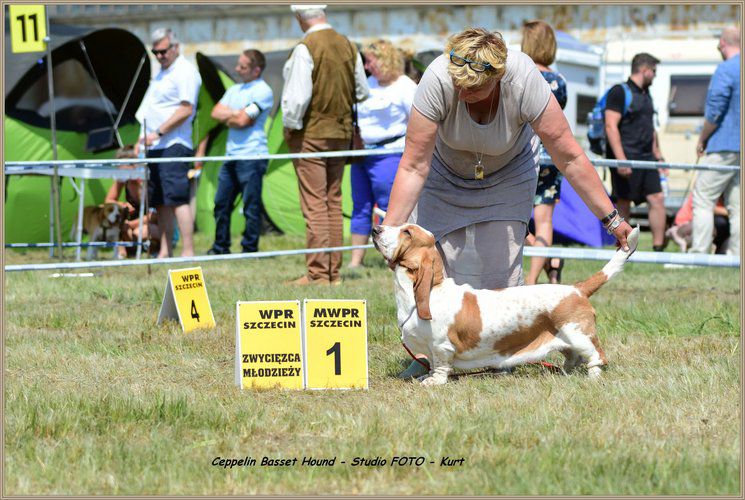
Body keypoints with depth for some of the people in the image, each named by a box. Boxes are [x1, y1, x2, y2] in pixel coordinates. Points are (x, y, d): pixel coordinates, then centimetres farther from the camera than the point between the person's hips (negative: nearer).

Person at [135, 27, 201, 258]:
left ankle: (188, 252, -17)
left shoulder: (185, 71, -8)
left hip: (174, 146, -9)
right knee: (161, 203, 8)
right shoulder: (161, 73, 21)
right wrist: (142, 138, 16)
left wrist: (158, 133, -18)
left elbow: (186, 110, -16)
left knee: (178, 199, -14)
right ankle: (165, 252, 10)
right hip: (155, 147, 9)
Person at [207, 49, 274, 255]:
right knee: (222, 203, 11)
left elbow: (243, 120, -15)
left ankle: (249, 250, 1)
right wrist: (236, 114, -5)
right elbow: (216, 112, 9)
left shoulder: (262, 91, -8)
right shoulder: (235, 90, 18)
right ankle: (220, 248, 20)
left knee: (251, 207, -4)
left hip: (252, 155, -8)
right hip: (231, 155, 8)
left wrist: (227, 116, 3)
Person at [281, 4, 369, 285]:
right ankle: (333, 272, 15)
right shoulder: (348, 46, 4)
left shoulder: (305, 48, -16)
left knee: (314, 206, -4)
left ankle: (318, 274, -4)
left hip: (310, 134, -6)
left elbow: (298, 96, -19)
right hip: (341, 132, 6)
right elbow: (362, 93, 13)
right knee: (334, 203, 12)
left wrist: (290, 127, -6)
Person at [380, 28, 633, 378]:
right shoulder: (438, 80, -37)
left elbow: (569, 158, -28)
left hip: (508, 174, 0)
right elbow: (413, 167, -31)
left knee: (501, 264, -12)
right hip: (445, 172, 1)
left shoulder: (524, 82, -37)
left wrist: (611, 219, -24)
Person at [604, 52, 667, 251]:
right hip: (626, 157, -8)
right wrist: (621, 159, -22)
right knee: (624, 203, -3)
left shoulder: (646, 94, 20)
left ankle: (658, 248, 3)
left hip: (646, 157, 8)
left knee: (657, 199, 0)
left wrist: (658, 155, 25)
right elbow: (611, 126, -15)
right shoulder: (620, 92, -7)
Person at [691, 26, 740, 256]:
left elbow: (714, 112, -15)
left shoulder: (726, 69, -11)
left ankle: (699, 254, -10)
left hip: (725, 146, -7)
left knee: (703, 199, -5)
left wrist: (702, 140, -1)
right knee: (736, 204, 9)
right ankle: (736, 255, 6)